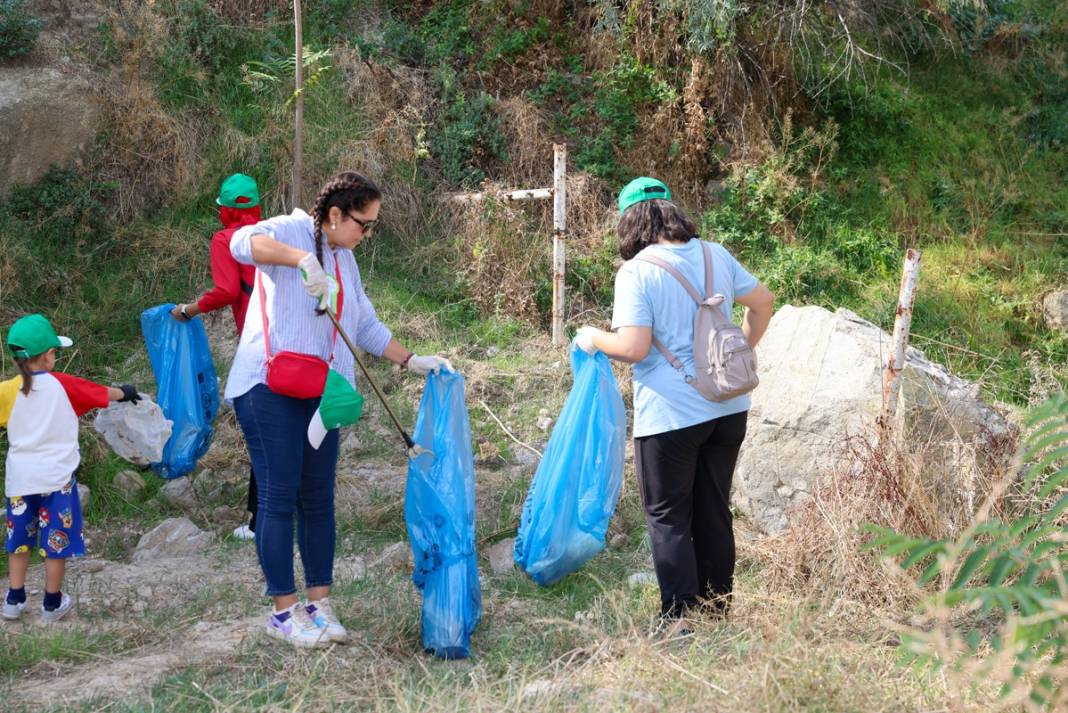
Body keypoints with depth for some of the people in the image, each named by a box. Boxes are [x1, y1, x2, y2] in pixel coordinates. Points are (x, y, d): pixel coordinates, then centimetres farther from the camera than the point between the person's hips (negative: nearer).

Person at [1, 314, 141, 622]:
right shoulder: (63, 385, -7)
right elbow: (103, 393, 7)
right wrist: (125, 392, 26)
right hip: (57, 476, -2)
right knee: (57, 539, 9)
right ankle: (53, 603, 18)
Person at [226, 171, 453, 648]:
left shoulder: (344, 261, 19)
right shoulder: (291, 231, -5)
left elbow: (366, 326, 26)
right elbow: (244, 243, -28)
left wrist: (411, 362, 19)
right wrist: (302, 260, -41)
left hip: (319, 394, 8)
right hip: (270, 389, -8)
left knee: (318, 499, 7)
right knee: (280, 498, -5)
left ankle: (318, 604, 14)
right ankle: (284, 610, 3)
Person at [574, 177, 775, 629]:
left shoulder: (636, 273, -14)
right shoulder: (715, 256, 4)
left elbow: (633, 347, -21)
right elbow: (763, 302, 13)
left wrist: (593, 339, -2)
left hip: (670, 416, -6)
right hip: (729, 408, 6)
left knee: (668, 518, 6)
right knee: (714, 511, 17)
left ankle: (681, 621, 8)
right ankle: (717, 612, 27)